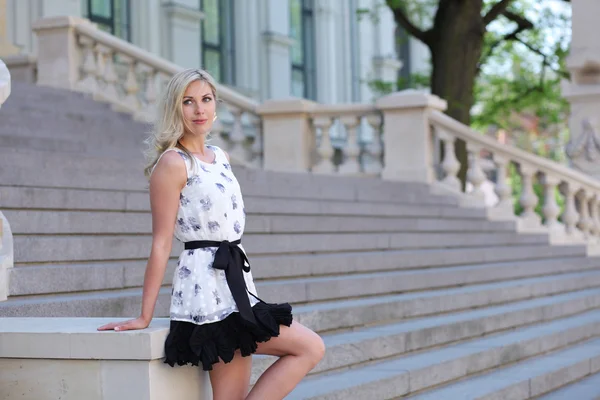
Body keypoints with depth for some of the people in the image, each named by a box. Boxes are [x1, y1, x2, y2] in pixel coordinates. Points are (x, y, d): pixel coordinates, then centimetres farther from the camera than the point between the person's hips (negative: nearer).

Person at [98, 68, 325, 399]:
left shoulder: (221, 158, 16)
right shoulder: (173, 163, -9)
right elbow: (161, 244, -12)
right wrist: (145, 317, -11)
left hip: (235, 281, 8)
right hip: (208, 285, -8)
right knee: (310, 347, -8)